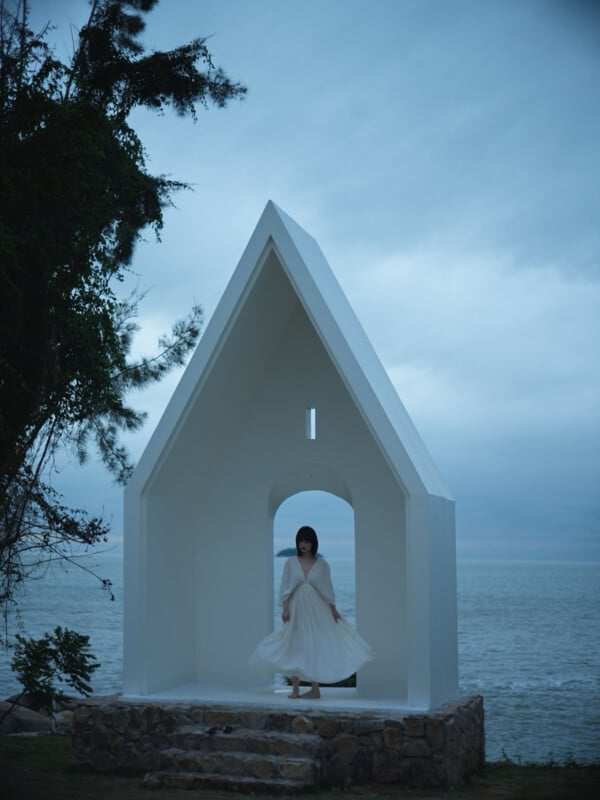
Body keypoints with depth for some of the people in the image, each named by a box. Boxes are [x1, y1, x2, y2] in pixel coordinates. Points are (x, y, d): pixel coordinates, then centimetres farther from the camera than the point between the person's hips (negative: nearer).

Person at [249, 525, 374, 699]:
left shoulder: (322, 564, 1)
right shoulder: (291, 563, 1)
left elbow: (327, 589, 6)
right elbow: (286, 588, 0)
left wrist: (333, 610, 4)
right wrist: (285, 609, -9)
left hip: (316, 610, 0)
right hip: (296, 609, 0)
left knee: (315, 647, 2)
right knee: (295, 647, 3)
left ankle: (314, 688, 9)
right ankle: (295, 689, 8)